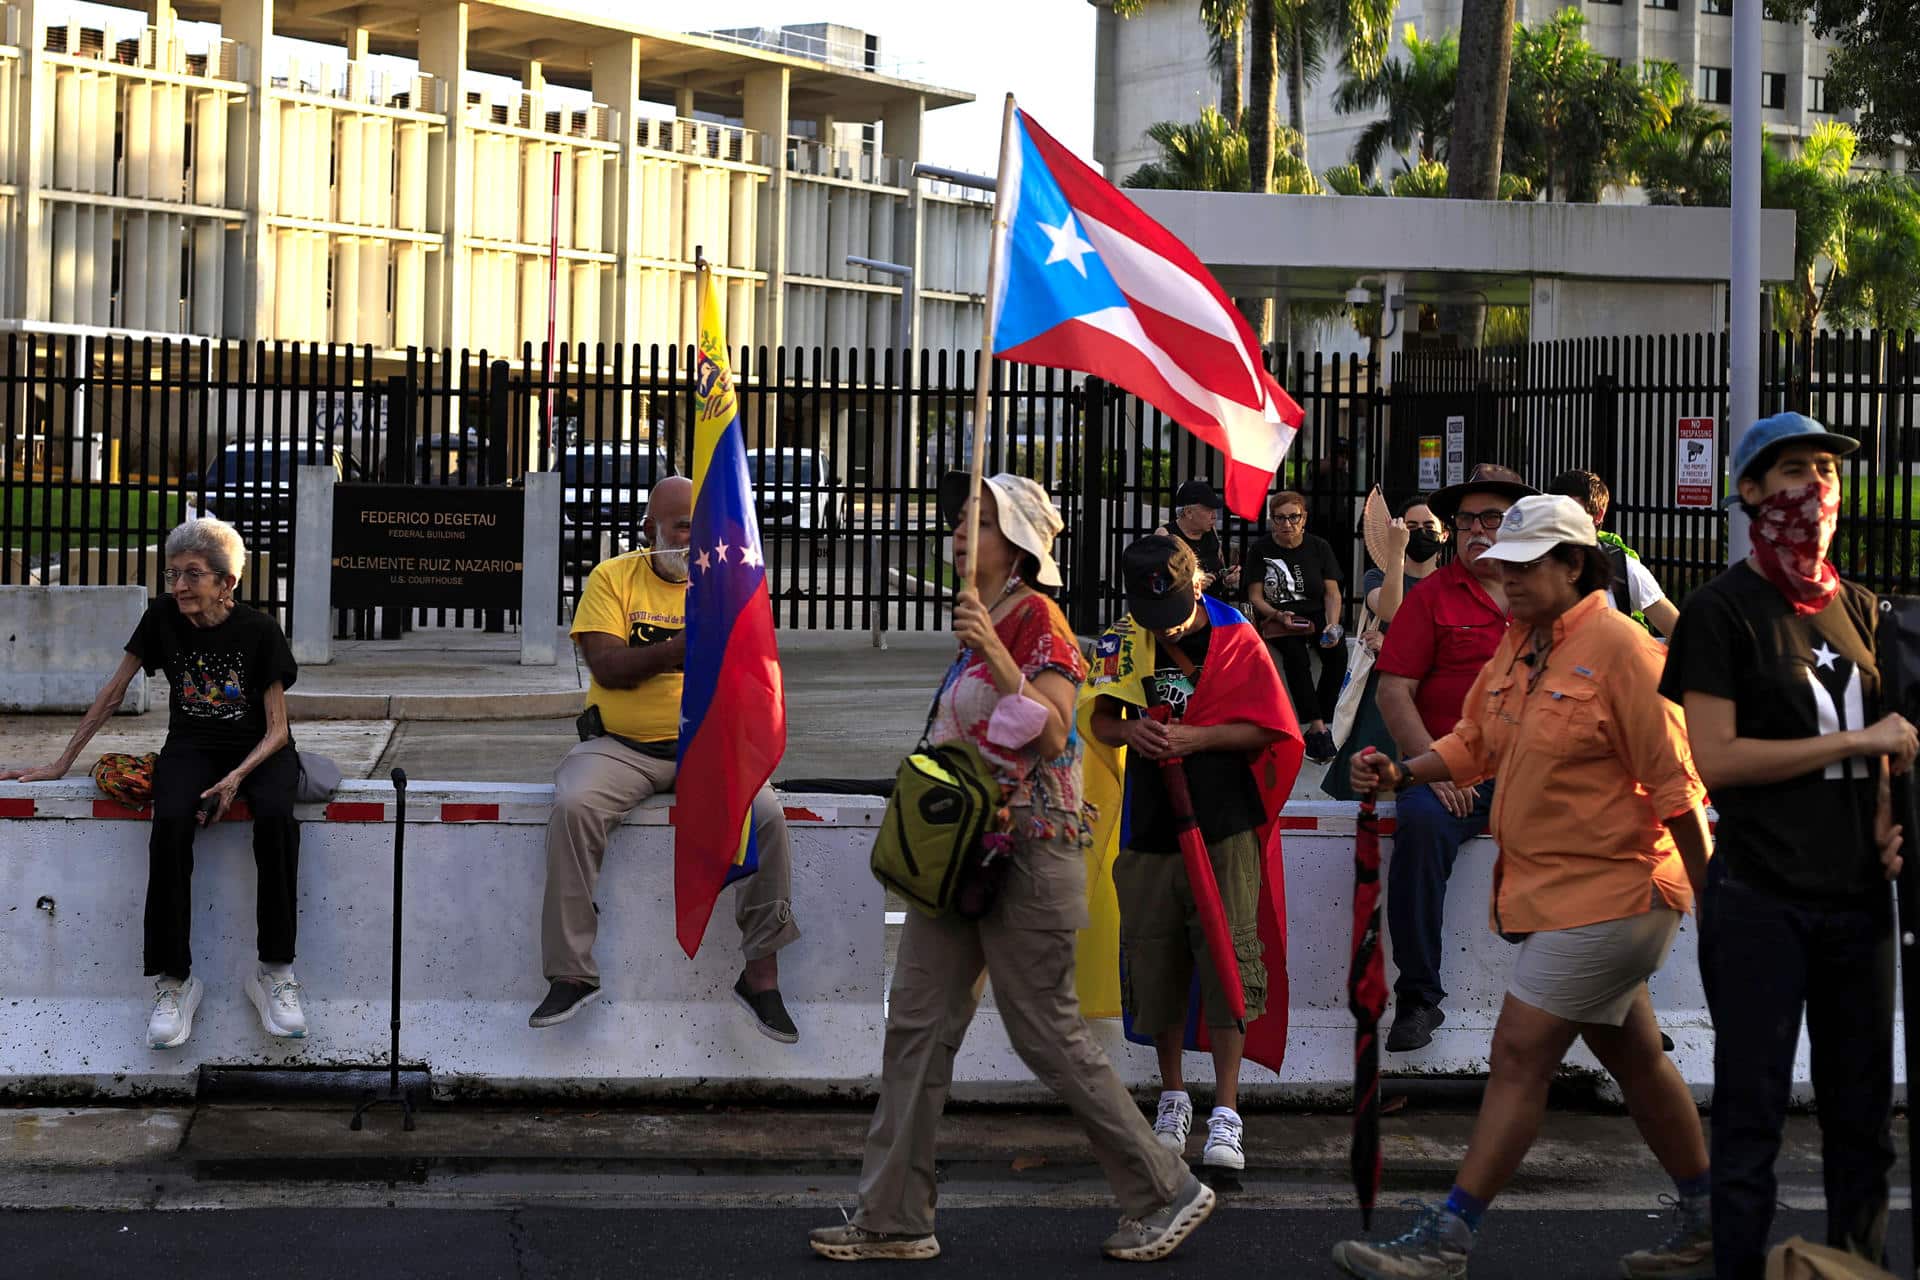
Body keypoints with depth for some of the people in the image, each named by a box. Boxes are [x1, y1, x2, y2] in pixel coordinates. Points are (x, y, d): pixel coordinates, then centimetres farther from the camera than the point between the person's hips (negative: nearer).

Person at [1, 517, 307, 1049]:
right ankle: (174, 980, -26)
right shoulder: (164, 617, -3)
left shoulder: (259, 630, -10)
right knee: (171, 823, -33)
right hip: (191, 747, 2)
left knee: (275, 817, -36)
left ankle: (275, 970, -25)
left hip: (257, 751, -2)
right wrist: (62, 762, 5)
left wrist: (236, 778, -26)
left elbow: (276, 729, -8)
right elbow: (114, 690, 6)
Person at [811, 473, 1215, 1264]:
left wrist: (994, 652, -29)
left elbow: (1053, 731, -23)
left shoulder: (1037, 618, -12)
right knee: (917, 1025, 5)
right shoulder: (979, 620, 14)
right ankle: (894, 1216, 9)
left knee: (1048, 1035, -3)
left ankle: (1166, 1193, 10)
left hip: (1025, 851, -9)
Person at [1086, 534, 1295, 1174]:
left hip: (1224, 830, -3)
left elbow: (1265, 727, -4)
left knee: (1226, 964, -6)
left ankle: (1225, 1116, -2)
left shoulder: (1236, 639, -4)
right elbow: (1100, 720, 11)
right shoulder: (1125, 640, 3)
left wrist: (1196, 738, -17)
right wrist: (1133, 731, -11)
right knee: (1155, 967, 8)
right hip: (1149, 830, 3)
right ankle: (1172, 1101, 26)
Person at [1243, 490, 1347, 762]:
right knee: (1296, 655, -33)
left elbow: (1332, 593, 3)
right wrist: (1278, 616, -22)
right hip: (1277, 618, -2)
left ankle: (1320, 724, -25)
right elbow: (1255, 596, -2)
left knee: (1337, 652, -29)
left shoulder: (1319, 547, 7)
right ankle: (1317, 727, -35)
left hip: (1317, 614, 2)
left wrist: (1332, 625, -16)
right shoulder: (1261, 550, 2)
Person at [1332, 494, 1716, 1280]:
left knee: (1519, 1053, -9)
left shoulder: (1619, 648, -17)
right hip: (1549, 890, 9)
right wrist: (1401, 773, -4)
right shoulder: (1519, 643, 9)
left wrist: (1705, 897, -14)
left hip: (1608, 890, -9)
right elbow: (1474, 744, 14)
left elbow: (1673, 784, -16)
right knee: (1633, 1058, 17)